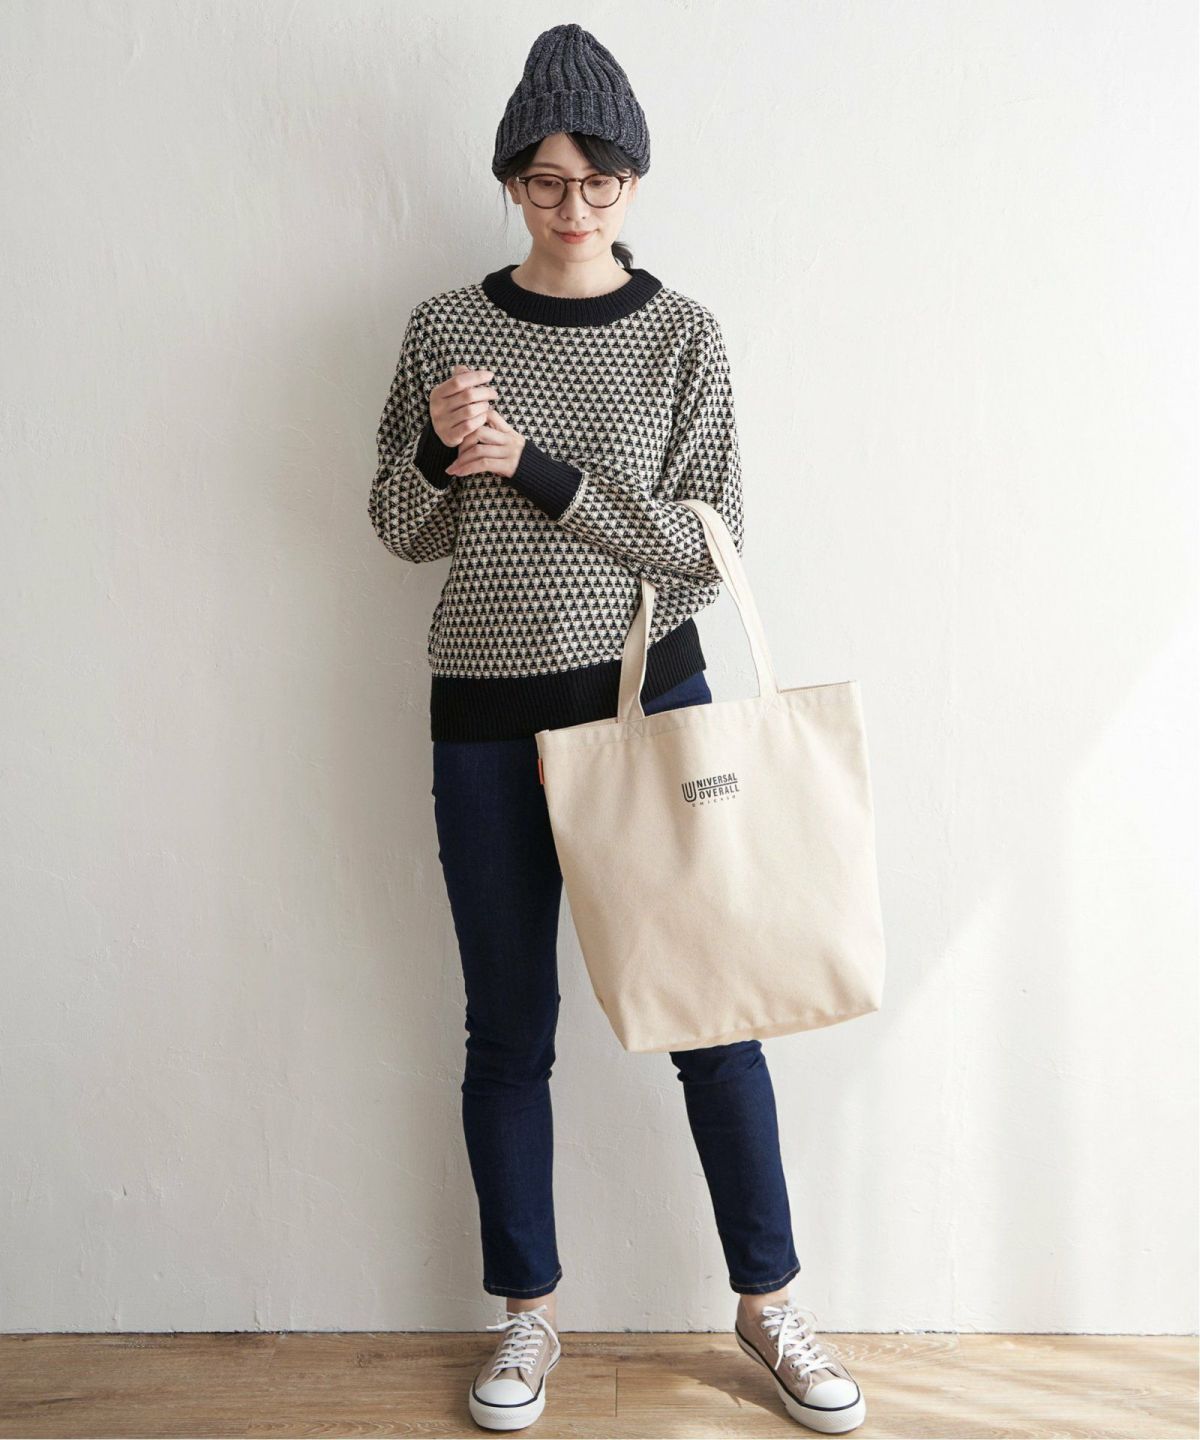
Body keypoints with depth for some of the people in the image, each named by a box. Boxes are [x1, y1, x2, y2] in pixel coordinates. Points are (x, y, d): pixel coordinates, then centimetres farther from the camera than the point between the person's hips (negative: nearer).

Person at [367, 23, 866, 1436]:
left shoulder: (682, 334, -2)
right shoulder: (445, 326, 3)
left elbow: (704, 546, -8)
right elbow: (402, 530, 7)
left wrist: (539, 472, -18)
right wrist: (437, 450, -15)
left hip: (649, 695, -1)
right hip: (487, 716, 2)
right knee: (507, 1028, 10)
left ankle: (768, 1302, 25)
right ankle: (529, 1312, 29)